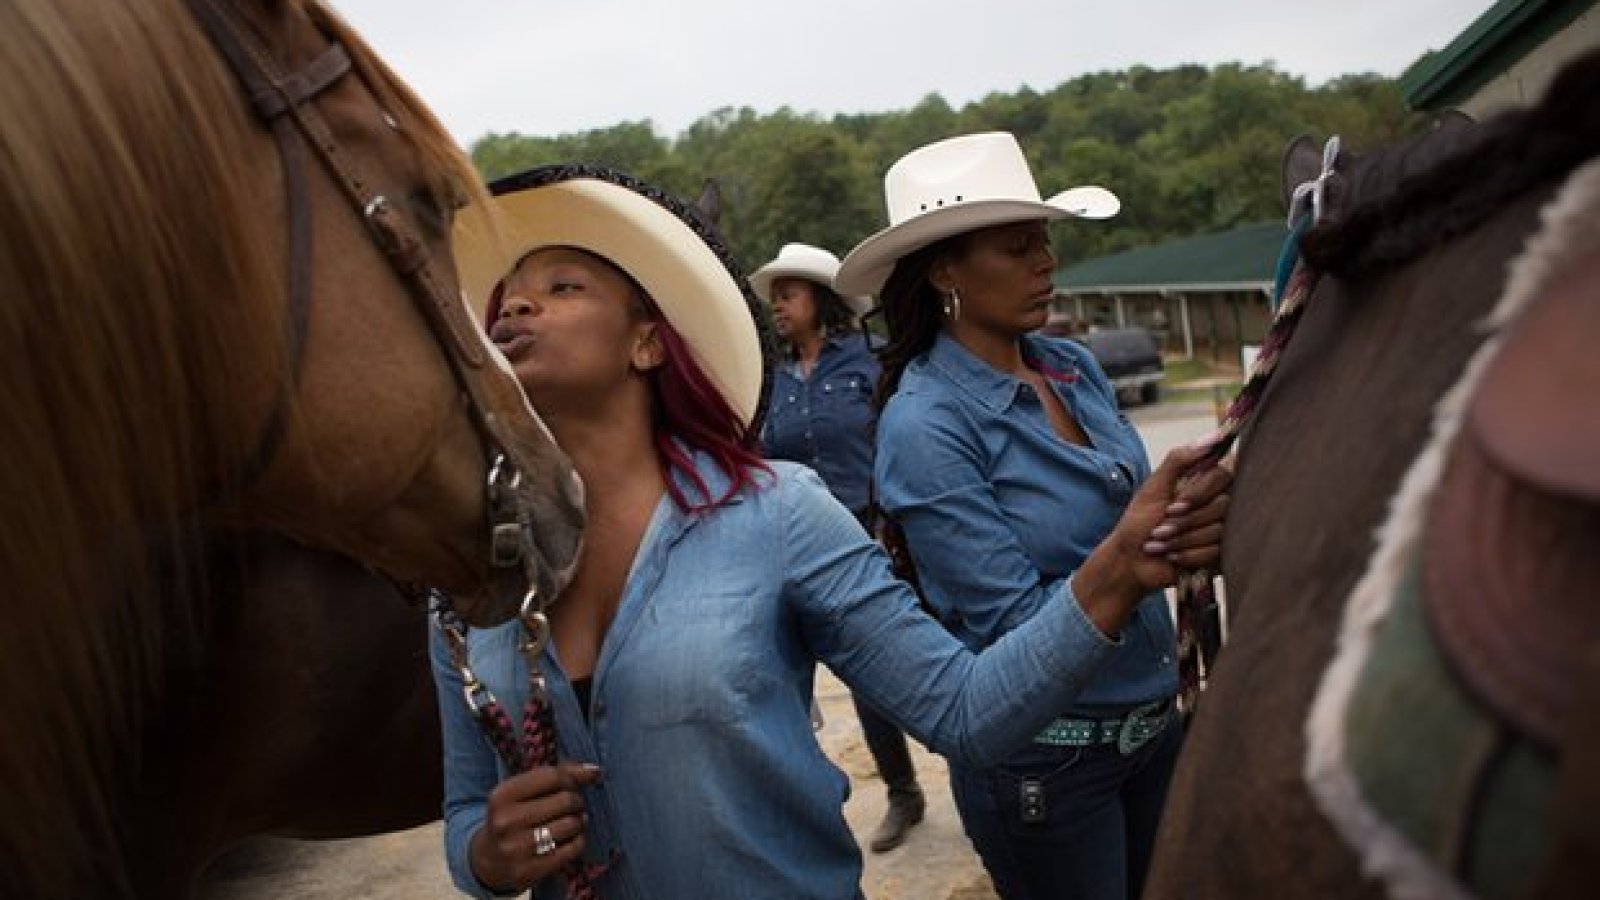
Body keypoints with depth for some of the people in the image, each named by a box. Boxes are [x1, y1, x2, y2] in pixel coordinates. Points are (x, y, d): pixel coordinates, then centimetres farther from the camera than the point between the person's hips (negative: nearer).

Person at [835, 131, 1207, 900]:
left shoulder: (1076, 367, 0)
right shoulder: (924, 424, -18)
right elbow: (1020, 627, -21)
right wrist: (1131, 554, -34)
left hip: (1155, 721, 6)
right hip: (1044, 765, -6)